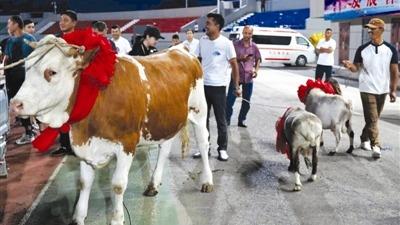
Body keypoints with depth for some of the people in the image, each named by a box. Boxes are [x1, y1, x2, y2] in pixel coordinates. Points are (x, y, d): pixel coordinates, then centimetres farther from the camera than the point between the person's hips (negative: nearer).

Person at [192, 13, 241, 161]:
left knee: (221, 120, 5)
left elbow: (234, 65, -5)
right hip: (203, 85, 5)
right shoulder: (202, 41, 4)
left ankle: (222, 149, 16)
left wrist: (236, 86, -7)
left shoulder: (226, 43, -9)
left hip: (218, 86, -5)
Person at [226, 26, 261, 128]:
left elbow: (258, 59, 14)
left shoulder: (254, 47, 4)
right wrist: (240, 59, -20)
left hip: (248, 77, 3)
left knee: (246, 101, 8)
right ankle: (227, 119, 7)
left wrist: (256, 70, -4)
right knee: (230, 99, -5)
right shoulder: (236, 44, -3)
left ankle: (241, 120, 21)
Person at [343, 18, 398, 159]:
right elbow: (357, 68, 1)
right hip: (367, 89, -3)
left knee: (373, 118, 14)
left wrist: (393, 90, -2)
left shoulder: (390, 50, 0)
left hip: (383, 90, 3)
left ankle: (365, 139, 32)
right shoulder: (362, 49, -3)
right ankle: (376, 146, -6)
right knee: (372, 119, -7)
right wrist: (350, 66, -23)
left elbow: (394, 72, 2)